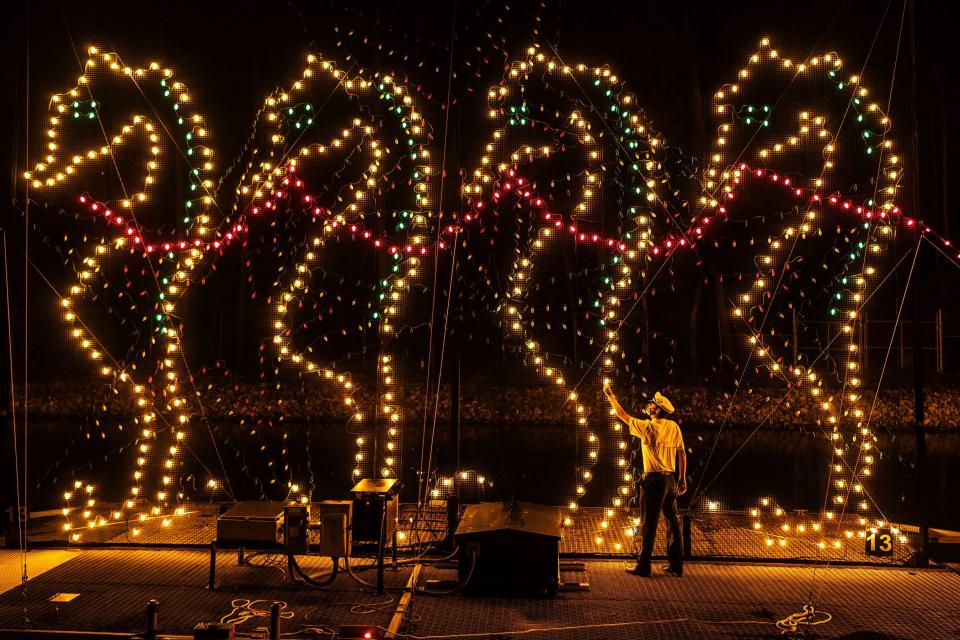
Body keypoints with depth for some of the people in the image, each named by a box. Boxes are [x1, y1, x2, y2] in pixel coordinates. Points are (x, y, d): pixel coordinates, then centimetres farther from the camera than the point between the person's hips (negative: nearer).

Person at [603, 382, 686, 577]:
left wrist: (610, 395, 11)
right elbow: (682, 455, 7)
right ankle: (676, 565, 15)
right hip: (671, 479, 6)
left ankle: (643, 566, 3)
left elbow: (622, 415, -1)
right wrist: (682, 480, 15)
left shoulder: (648, 427, -11)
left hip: (654, 479, -6)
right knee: (672, 522, 11)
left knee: (648, 524, -1)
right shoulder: (674, 427, 5)